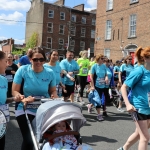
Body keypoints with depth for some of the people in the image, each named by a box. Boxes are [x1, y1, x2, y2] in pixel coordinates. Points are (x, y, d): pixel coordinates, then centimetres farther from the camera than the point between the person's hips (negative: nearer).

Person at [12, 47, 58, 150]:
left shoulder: (50, 73, -5)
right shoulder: (22, 70, -10)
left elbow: (53, 91, 8)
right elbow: (14, 91, -7)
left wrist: (54, 97, -14)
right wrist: (23, 99, -26)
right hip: (26, 109, -2)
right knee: (28, 141, -9)